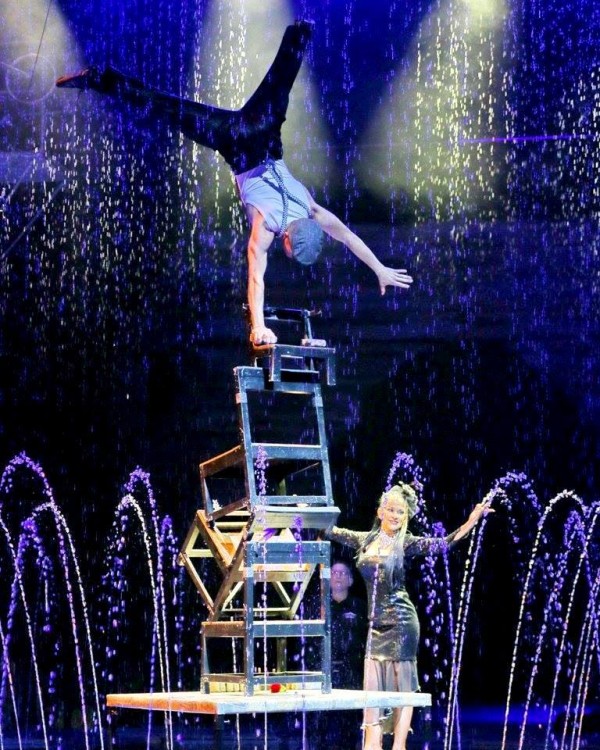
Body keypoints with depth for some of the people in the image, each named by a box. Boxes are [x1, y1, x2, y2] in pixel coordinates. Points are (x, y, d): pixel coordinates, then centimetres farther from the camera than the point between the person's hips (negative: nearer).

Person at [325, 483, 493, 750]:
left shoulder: (405, 544, -4)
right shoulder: (365, 540, 9)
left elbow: (443, 544, -12)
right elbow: (331, 531, 18)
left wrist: (472, 521, -22)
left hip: (401, 620, -5)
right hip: (377, 623, 5)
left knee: (402, 683, -1)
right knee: (373, 683, 3)